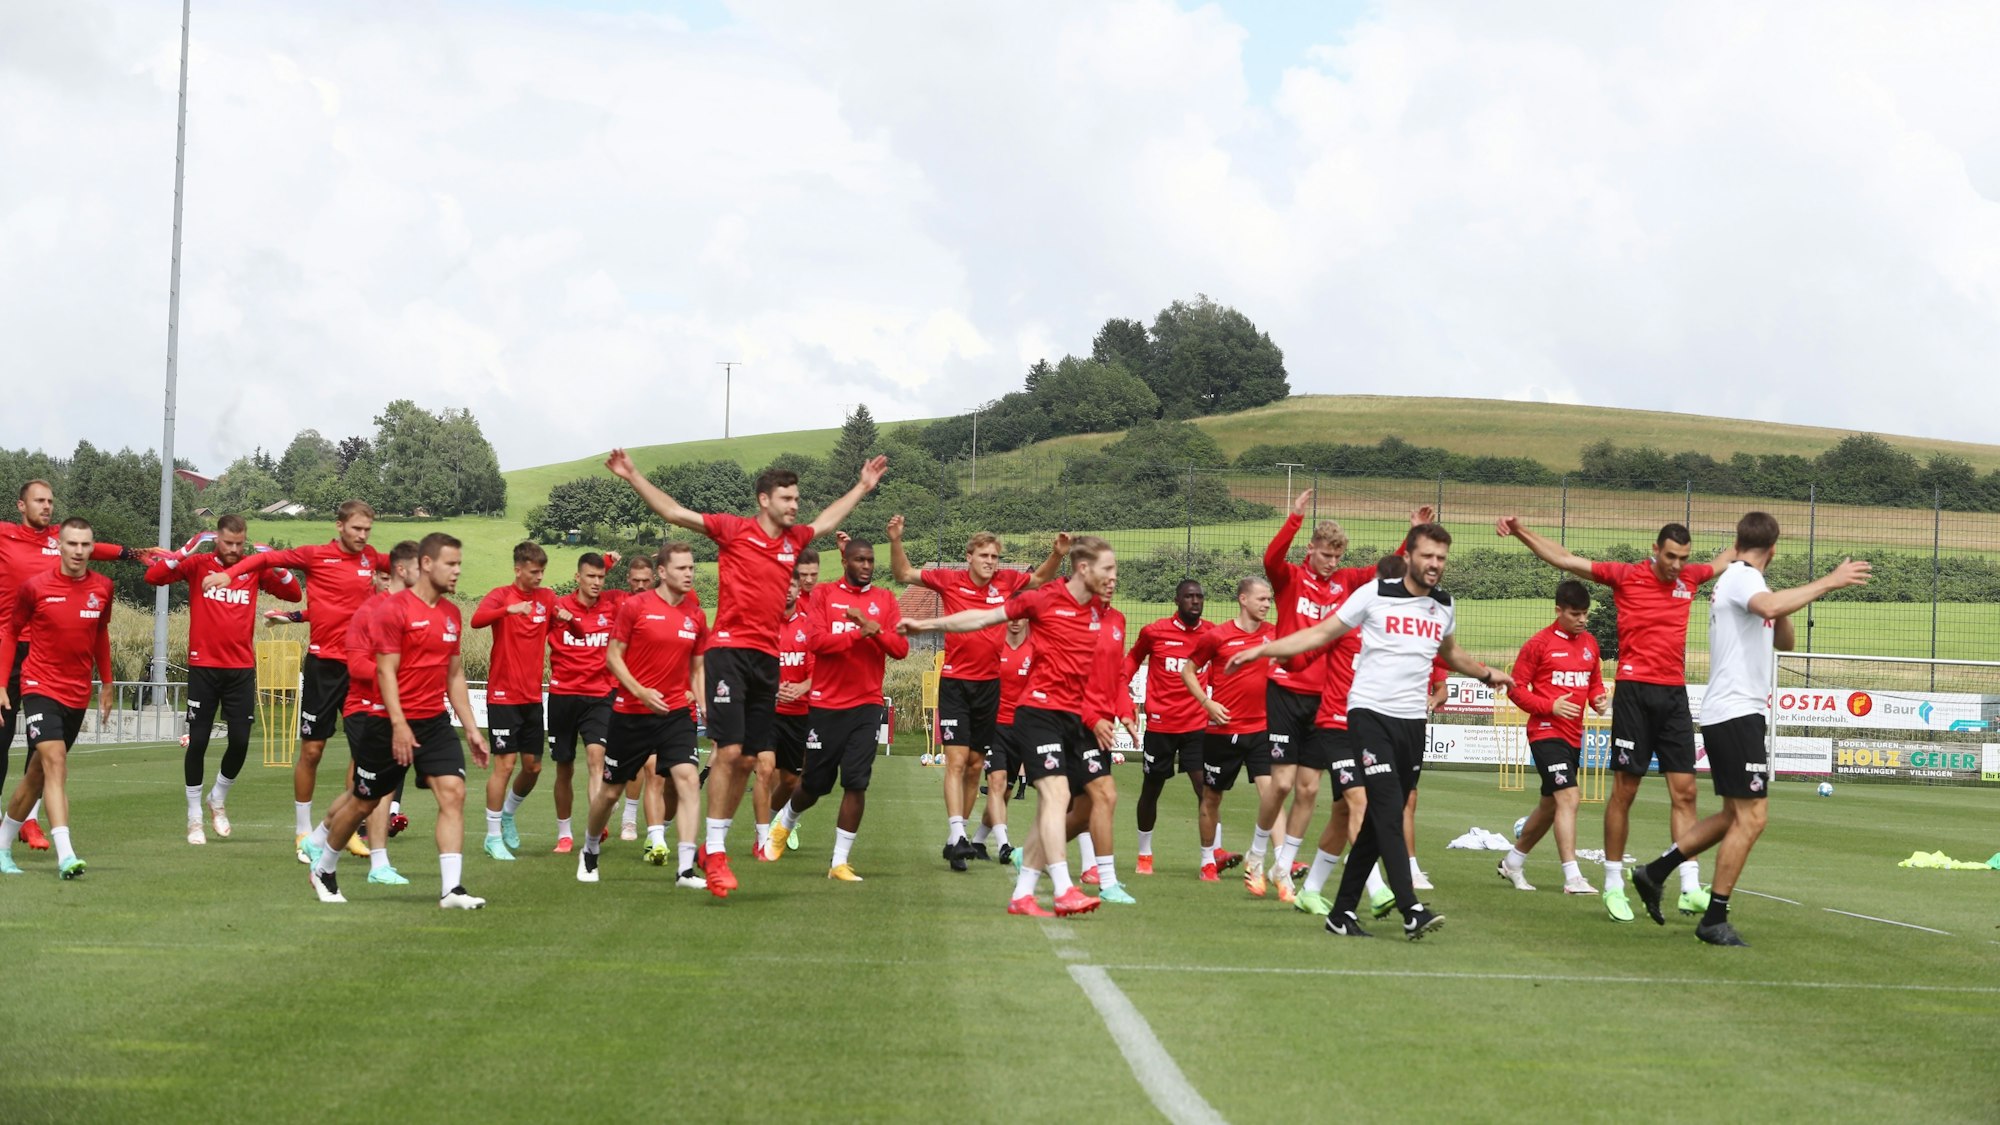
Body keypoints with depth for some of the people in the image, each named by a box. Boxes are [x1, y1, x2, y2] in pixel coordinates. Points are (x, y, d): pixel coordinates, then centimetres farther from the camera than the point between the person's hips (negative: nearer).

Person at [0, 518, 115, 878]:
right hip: (40, 687, -4)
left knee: (38, 773, 13)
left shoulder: (102, 588, 2)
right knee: (55, 764, -20)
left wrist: (106, 683, 20)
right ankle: (66, 857, -27)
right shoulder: (35, 587, -8)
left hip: (78, 695, 4)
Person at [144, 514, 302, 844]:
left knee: (240, 742, -1)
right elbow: (153, 576, -8)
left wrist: (277, 565, -9)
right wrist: (184, 553, -19)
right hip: (203, 666, -2)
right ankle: (195, 817, 12)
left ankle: (218, 798, 27)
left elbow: (293, 594, 6)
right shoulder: (198, 564, 0)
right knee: (197, 740, -1)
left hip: (242, 668, 2)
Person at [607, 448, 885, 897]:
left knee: (747, 759, 7)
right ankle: (715, 854, -7)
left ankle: (718, 843, 20)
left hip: (767, 657, 6)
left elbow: (827, 520, 35)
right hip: (730, 650, -6)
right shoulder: (735, 530, -2)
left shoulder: (794, 539, 14)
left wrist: (863, 486, 41)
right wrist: (633, 477, -7)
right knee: (729, 750, -13)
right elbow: (673, 512, -2)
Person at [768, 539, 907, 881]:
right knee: (814, 784, 9)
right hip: (826, 703, -1)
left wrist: (874, 629, -17)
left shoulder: (885, 600, 8)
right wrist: (860, 633, -18)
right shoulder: (824, 594, 1)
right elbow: (816, 640, -12)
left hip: (866, 705, 1)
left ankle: (840, 861, 0)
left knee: (856, 783, -9)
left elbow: (901, 648, -1)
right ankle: (785, 821, 42)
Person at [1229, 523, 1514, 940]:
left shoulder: (1444, 607, 12)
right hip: (1370, 714, -5)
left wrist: (1487, 674, 41)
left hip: (1412, 723, 5)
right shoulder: (1374, 594, -3)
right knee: (1389, 812, -16)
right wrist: (1261, 650, -4)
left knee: (1379, 823, 6)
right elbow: (1322, 633, 2)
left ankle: (1342, 912, 13)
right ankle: (1411, 911, -22)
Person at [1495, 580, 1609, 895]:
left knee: (1551, 805, 16)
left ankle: (1512, 862, 33)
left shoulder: (1589, 643, 11)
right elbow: (1516, 688, -7)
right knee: (1568, 798, -19)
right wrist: (1550, 707, -19)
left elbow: (1595, 681, 23)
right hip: (1547, 732, -8)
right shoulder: (1539, 644, -8)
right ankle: (1572, 878, -20)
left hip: (1573, 735, 8)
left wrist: (1598, 698, 0)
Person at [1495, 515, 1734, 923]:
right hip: (1635, 691, -4)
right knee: (1624, 789, -1)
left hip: (1675, 694, 4)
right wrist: (1520, 531, -8)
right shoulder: (1626, 576, -3)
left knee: (1684, 790, -1)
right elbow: (1563, 559, -3)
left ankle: (1690, 888, -2)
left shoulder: (1689, 577, 10)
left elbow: (1723, 562, 33)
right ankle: (1613, 886, 9)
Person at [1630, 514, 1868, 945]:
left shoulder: (1737, 578, 19)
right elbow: (1769, 606, -36)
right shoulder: (1743, 577, -10)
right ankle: (1715, 918, -7)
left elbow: (1784, 642, 24)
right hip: (1736, 712, -10)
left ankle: (1655, 873, 20)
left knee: (1734, 816, 16)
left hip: (1725, 715, 10)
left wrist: (1781, 612, 5)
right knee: (1751, 817, -9)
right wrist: (1828, 582, -32)